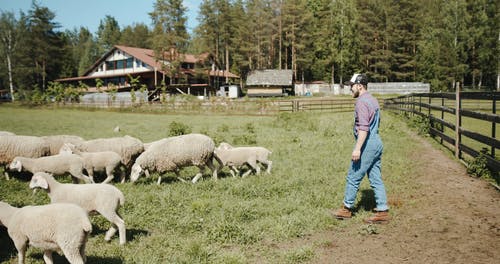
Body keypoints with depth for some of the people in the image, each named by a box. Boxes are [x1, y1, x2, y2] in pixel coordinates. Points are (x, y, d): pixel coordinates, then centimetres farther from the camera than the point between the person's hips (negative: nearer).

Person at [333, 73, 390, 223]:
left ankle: (347, 208, 14)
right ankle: (382, 211, 12)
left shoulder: (362, 102, -15)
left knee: (353, 177, 2)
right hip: (377, 142, 10)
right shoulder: (373, 100, 17)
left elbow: (364, 128, -24)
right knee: (376, 179, 11)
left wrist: (357, 149, -27)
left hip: (367, 144, -10)